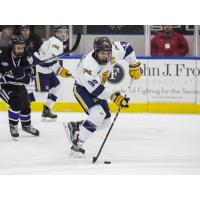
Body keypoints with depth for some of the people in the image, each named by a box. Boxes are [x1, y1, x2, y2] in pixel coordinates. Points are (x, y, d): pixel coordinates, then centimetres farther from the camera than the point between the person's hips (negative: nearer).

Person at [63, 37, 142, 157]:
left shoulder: (113, 51, -19)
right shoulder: (89, 64, -37)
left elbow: (126, 48, 1)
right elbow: (95, 89, -37)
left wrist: (134, 66, 4)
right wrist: (114, 97, -38)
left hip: (96, 87, 8)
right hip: (82, 88, -8)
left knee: (105, 122, 5)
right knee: (98, 113, -29)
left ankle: (74, 126, 20)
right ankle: (77, 145, -25)